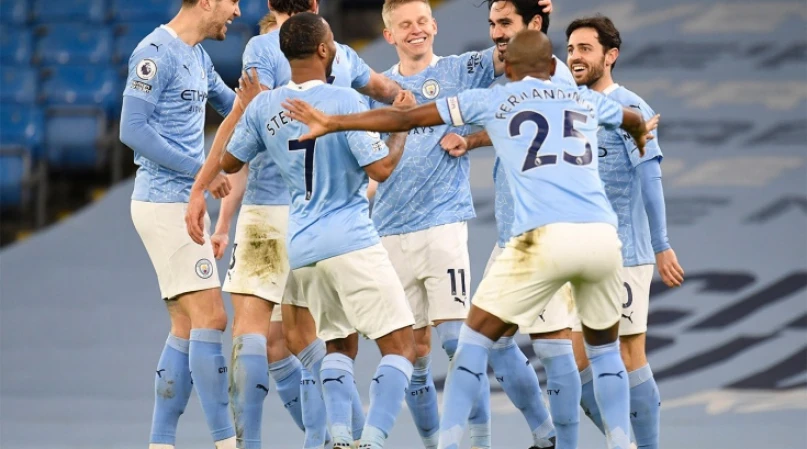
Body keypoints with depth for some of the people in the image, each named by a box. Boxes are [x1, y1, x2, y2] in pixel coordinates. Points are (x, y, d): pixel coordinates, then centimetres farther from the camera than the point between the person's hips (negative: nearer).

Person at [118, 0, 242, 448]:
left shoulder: (196, 57, 15)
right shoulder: (156, 53, -14)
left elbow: (234, 106, 27)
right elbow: (133, 129, -19)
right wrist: (200, 169, -19)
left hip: (182, 204, 10)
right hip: (165, 204, -10)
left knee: (186, 327, 8)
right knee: (210, 317, -12)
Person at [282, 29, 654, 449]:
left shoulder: (493, 100, 14)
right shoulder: (586, 100, 24)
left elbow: (406, 118, 15)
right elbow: (635, 121, 47)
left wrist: (331, 123, 23)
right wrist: (640, 140, 71)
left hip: (544, 238, -3)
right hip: (603, 238, 3)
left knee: (476, 335, 11)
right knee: (604, 346, 24)